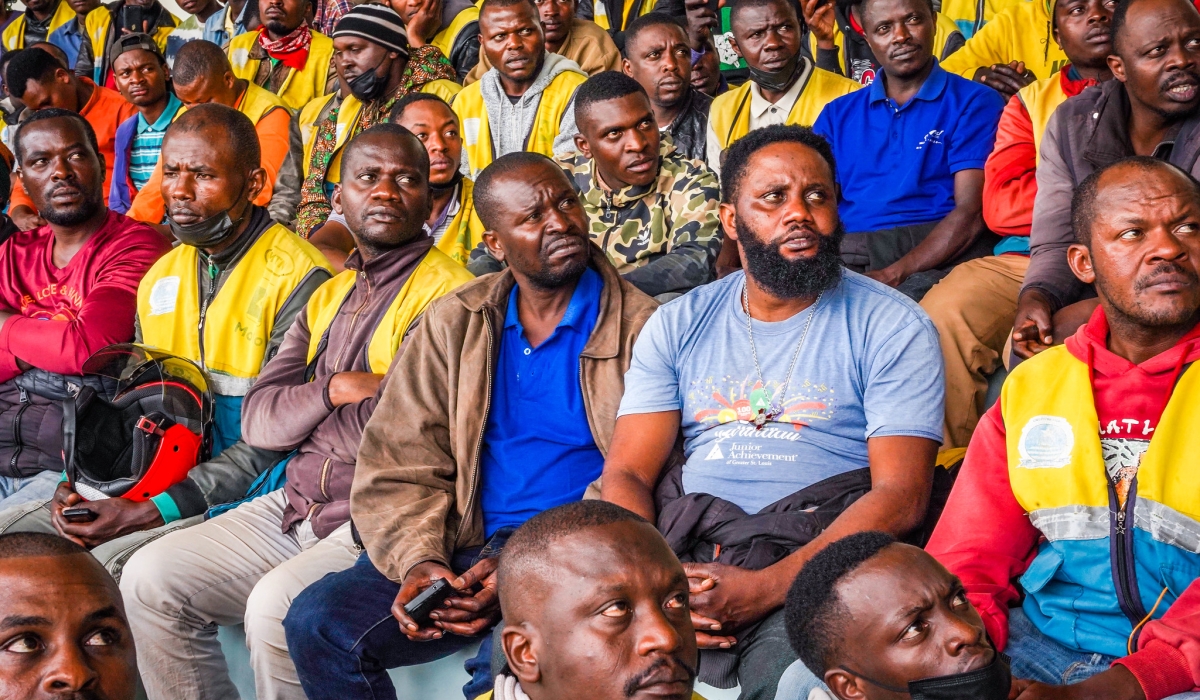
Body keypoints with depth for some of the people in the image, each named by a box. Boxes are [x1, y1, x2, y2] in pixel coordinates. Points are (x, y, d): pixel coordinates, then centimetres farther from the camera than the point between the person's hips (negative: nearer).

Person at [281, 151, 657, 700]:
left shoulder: (640, 327, -1)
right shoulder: (453, 324, 11)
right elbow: (398, 463, 7)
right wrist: (419, 560, -13)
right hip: (468, 545, 4)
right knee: (318, 623, -18)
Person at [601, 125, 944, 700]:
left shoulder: (892, 327, 4)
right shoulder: (678, 325, 15)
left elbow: (900, 496, -6)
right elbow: (627, 473, 8)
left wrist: (764, 588, -19)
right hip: (682, 552, 3)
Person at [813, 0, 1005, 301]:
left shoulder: (975, 103, 8)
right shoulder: (838, 115, 20)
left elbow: (971, 214, -4)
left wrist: (895, 274, -17)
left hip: (936, 259, -3)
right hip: (849, 256, 4)